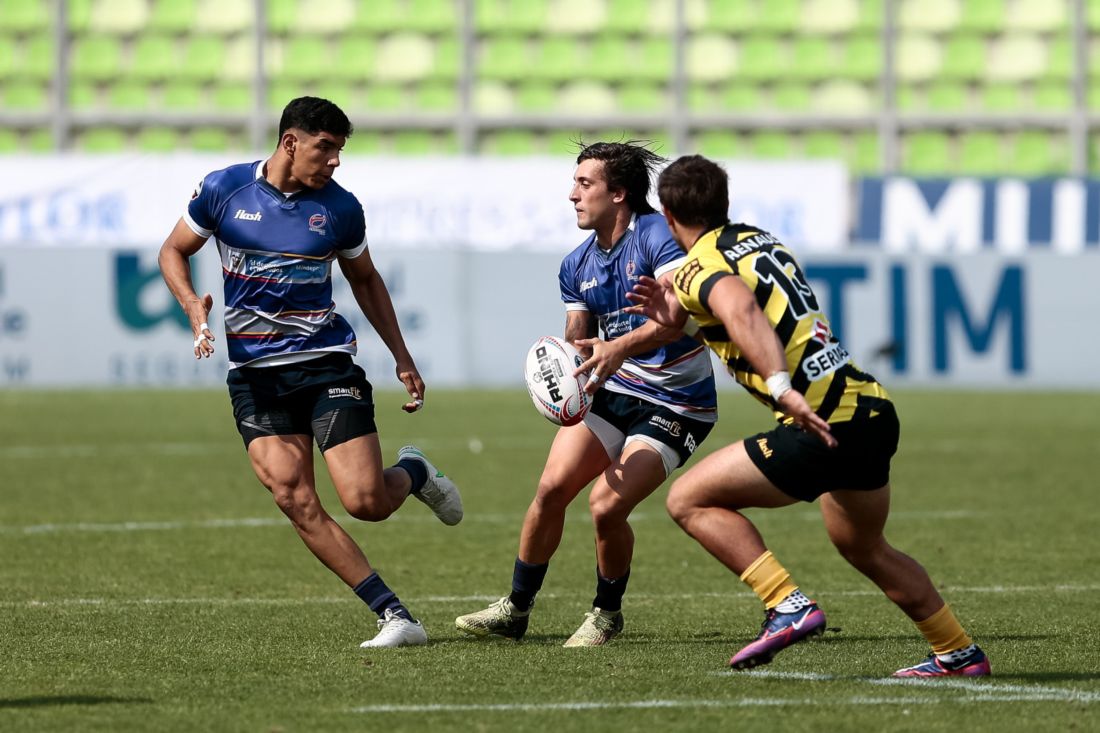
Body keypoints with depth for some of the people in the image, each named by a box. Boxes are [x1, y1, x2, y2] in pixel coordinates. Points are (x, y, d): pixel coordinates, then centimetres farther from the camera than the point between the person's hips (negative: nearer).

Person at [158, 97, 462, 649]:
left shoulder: (339, 207, 0)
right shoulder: (224, 189, -2)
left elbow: (365, 280, 16)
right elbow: (174, 251, 11)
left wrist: (402, 359, 12)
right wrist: (193, 304, -8)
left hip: (326, 363, 0)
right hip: (254, 372, 0)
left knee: (367, 501, -12)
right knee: (297, 503, -15)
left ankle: (414, 472, 26)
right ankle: (395, 617, -10)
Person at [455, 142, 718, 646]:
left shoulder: (657, 236, -18)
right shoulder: (577, 266, 6)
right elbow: (578, 342, 12)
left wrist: (619, 348, -43)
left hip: (676, 408, -7)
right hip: (615, 392, 7)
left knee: (606, 506, -19)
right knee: (551, 488, -6)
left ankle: (607, 613, 7)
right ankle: (516, 608, 9)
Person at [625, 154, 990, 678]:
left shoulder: (697, 270, -6)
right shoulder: (761, 240, 19)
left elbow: (741, 310, -28)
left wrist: (780, 386, -40)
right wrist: (680, 318, 23)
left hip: (823, 426, -9)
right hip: (873, 411, 9)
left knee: (689, 500, 1)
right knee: (866, 551, 29)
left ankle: (787, 606, -9)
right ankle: (959, 654, 35)